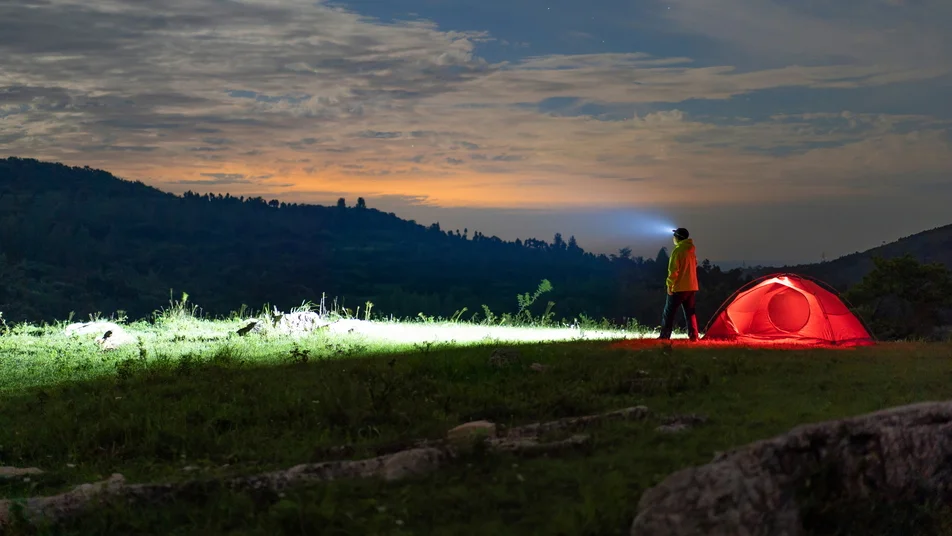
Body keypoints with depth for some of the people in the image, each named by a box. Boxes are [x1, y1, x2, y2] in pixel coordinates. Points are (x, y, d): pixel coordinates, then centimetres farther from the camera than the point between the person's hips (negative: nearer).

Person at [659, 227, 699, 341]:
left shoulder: (677, 251, -15)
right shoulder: (692, 250, 10)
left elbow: (673, 270, -18)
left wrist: (669, 284, -11)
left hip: (679, 288, -7)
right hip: (692, 287, 7)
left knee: (669, 313, 0)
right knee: (690, 313, 11)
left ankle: (664, 336, -1)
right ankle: (693, 336, 5)